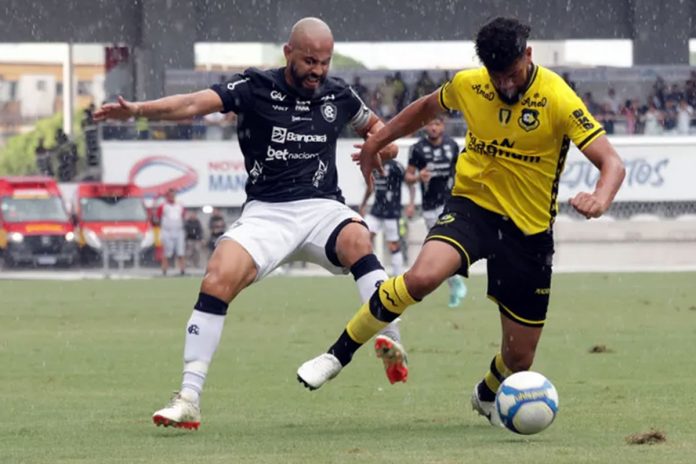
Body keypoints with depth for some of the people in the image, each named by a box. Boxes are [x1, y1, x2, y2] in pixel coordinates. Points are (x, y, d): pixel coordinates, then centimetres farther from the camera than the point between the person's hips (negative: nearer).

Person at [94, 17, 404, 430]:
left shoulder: (337, 94, 8)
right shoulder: (257, 87, -2)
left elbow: (373, 124, 28)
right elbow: (196, 103, -15)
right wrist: (138, 109, -32)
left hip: (321, 207, 1)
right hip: (266, 212, -1)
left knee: (357, 240, -34)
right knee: (217, 281, -21)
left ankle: (390, 344, -38)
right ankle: (189, 400, -15)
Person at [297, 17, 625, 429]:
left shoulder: (558, 100, -17)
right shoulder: (468, 85, -5)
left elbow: (612, 163, -21)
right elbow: (427, 108, 19)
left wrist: (600, 199, -42)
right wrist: (377, 141, 22)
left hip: (529, 231, -1)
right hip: (473, 206, 1)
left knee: (519, 359, 5)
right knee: (422, 277, -33)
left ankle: (488, 395, 44)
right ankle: (340, 353, -16)